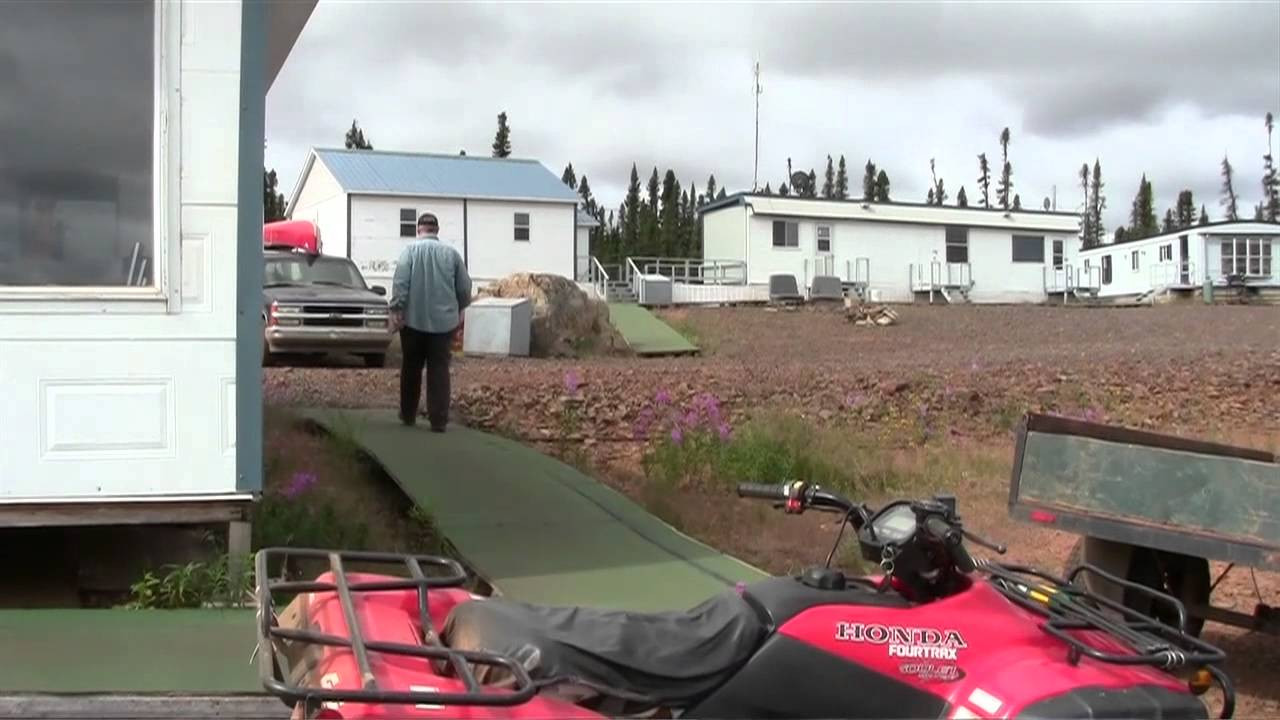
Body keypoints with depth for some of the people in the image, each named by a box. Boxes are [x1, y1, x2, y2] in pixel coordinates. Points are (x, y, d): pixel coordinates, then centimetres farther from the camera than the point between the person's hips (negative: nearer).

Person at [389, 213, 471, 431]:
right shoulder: (452, 253, 3)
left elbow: (400, 282, -12)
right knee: (439, 370, 1)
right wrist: (459, 309, 22)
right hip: (444, 321, 1)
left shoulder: (411, 250, -2)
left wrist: (396, 309, -8)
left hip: (414, 320, -1)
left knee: (411, 368, 12)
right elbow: (465, 287, 7)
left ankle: (408, 415, 22)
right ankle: (438, 420, -4)